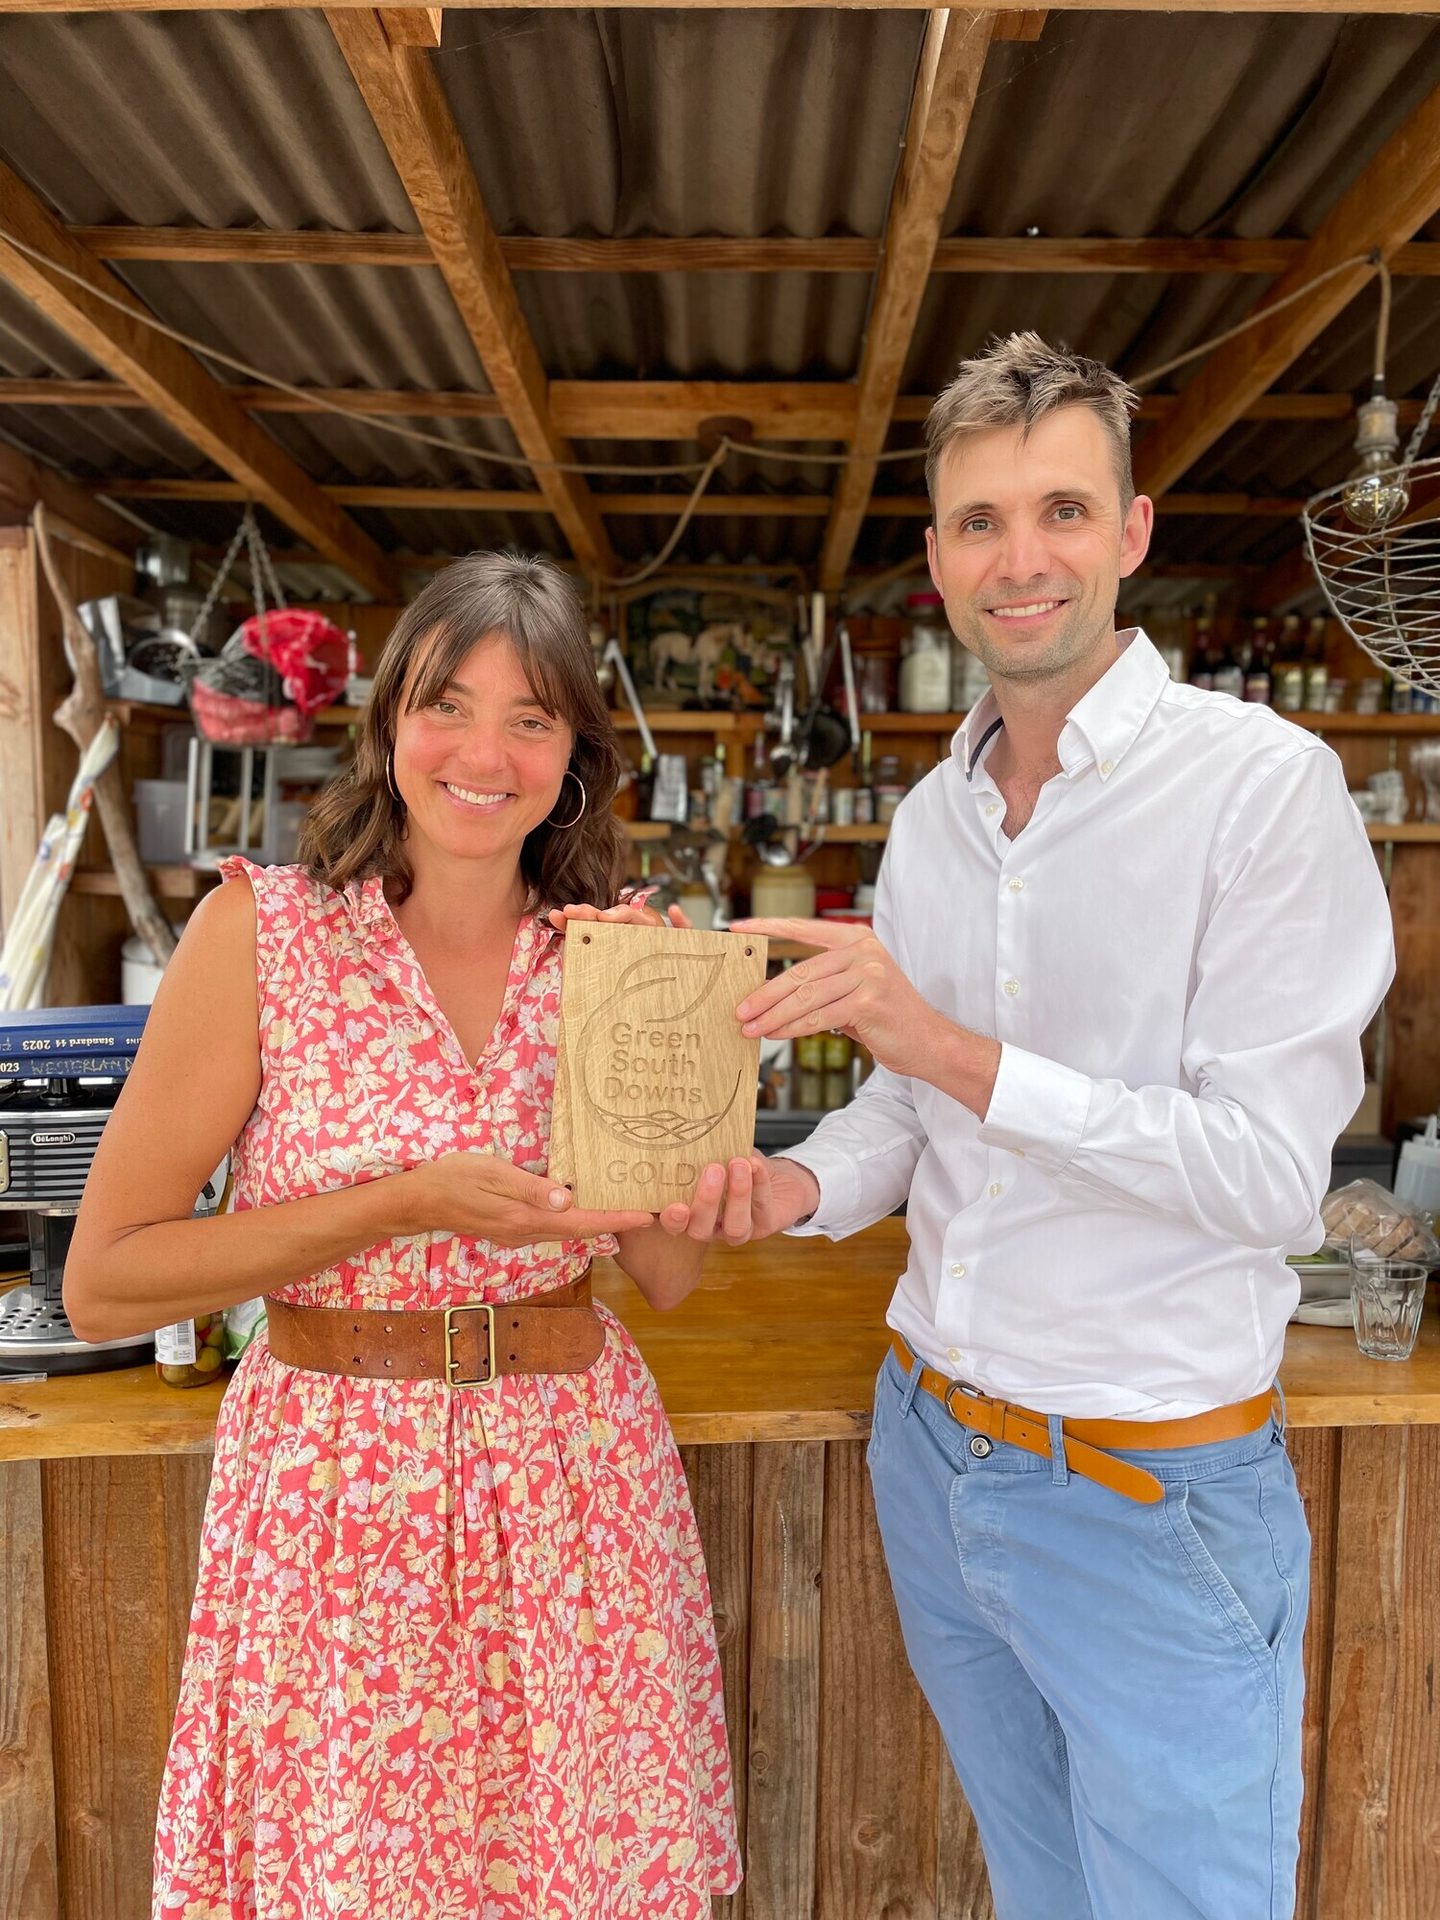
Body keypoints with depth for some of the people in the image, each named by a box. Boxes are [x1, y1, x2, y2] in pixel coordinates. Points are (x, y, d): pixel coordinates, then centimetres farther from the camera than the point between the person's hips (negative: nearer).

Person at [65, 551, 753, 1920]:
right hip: (335, 1486, -2)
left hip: (578, 1485, 3)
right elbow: (101, 1285, -9)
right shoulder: (262, 931, -9)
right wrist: (403, 1207, -20)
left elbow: (665, 1276, 3)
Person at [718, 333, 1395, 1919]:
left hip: (1151, 1501, -6)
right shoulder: (930, 816, 4)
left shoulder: (1260, 786, -16)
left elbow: (1269, 1173, -21)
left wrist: (949, 1047, -30)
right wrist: (803, 1183, -10)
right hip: (930, 1445, 6)